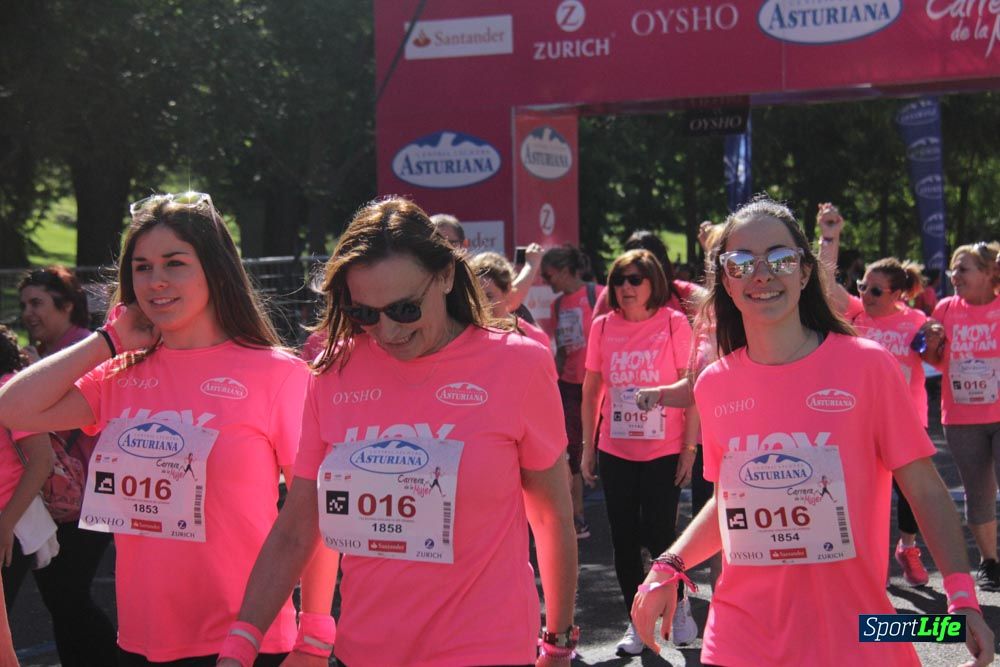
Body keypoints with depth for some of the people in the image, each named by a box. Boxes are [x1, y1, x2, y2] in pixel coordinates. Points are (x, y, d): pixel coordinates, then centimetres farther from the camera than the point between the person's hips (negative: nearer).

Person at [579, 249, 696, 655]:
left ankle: (679, 604, 24)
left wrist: (689, 448, -7)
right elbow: (591, 390, 9)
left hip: (663, 452, -3)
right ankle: (636, 622, 22)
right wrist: (587, 447, 7)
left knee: (658, 535, -3)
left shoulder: (673, 324, -7)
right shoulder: (603, 326, 2)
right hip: (615, 451, 3)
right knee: (624, 539, 8)